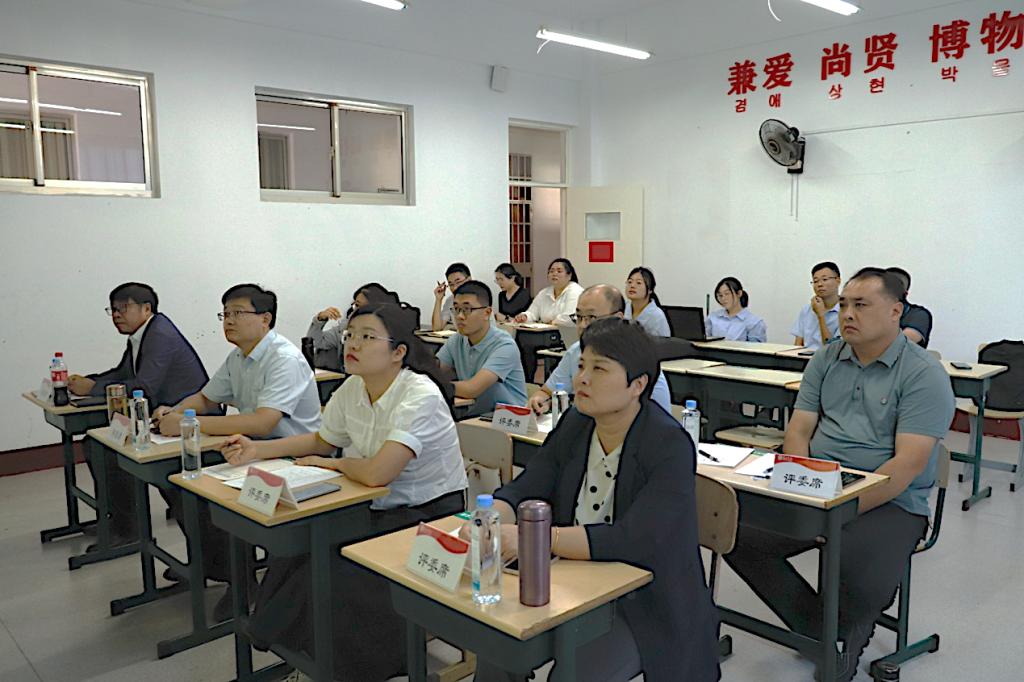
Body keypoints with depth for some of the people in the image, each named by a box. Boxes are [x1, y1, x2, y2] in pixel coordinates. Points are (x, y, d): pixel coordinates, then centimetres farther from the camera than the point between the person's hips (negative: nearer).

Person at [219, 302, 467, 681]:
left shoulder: (420, 396, -25)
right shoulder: (352, 389, -1)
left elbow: (377, 472, -33)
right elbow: (322, 440, 16)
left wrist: (331, 463, -12)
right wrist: (256, 450, 4)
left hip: (430, 516, -7)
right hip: (379, 509, 7)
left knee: (339, 575, -21)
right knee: (296, 551, -7)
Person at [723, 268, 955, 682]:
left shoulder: (924, 375, -7)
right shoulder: (825, 360, 10)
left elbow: (908, 464, -16)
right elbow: (798, 430, 7)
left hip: (888, 502, -5)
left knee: (864, 584, -32)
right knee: (739, 537, -14)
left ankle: (845, 637, 6)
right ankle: (821, 631, 4)